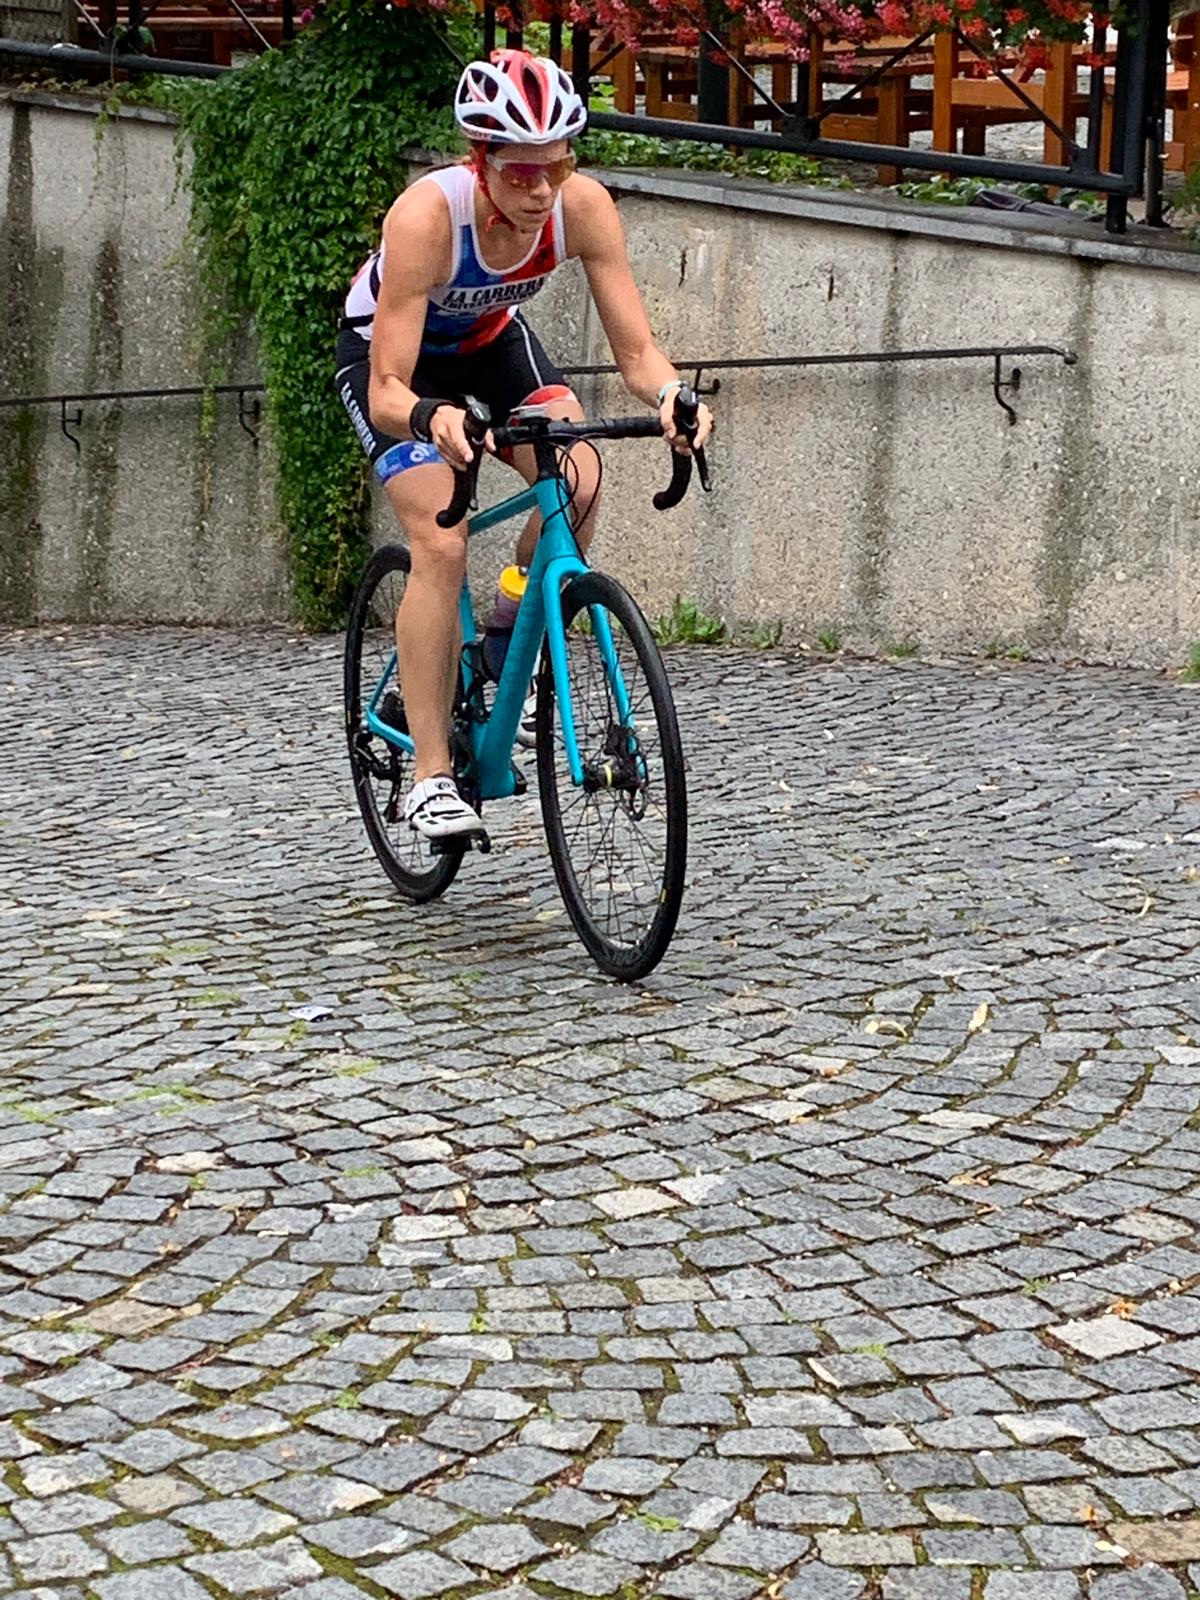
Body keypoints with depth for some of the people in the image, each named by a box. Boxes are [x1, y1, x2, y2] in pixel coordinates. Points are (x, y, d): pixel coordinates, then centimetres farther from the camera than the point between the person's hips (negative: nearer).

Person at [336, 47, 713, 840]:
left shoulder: (582, 205, -28)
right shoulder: (426, 215, -38)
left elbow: (636, 345, -25)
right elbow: (388, 391, -40)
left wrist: (672, 395, -47)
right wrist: (432, 418, -62)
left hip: (491, 340, 4)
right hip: (389, 354, -4)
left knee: (578, 480, -22)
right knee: (441, 543, -20)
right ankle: (430, 775, -11)